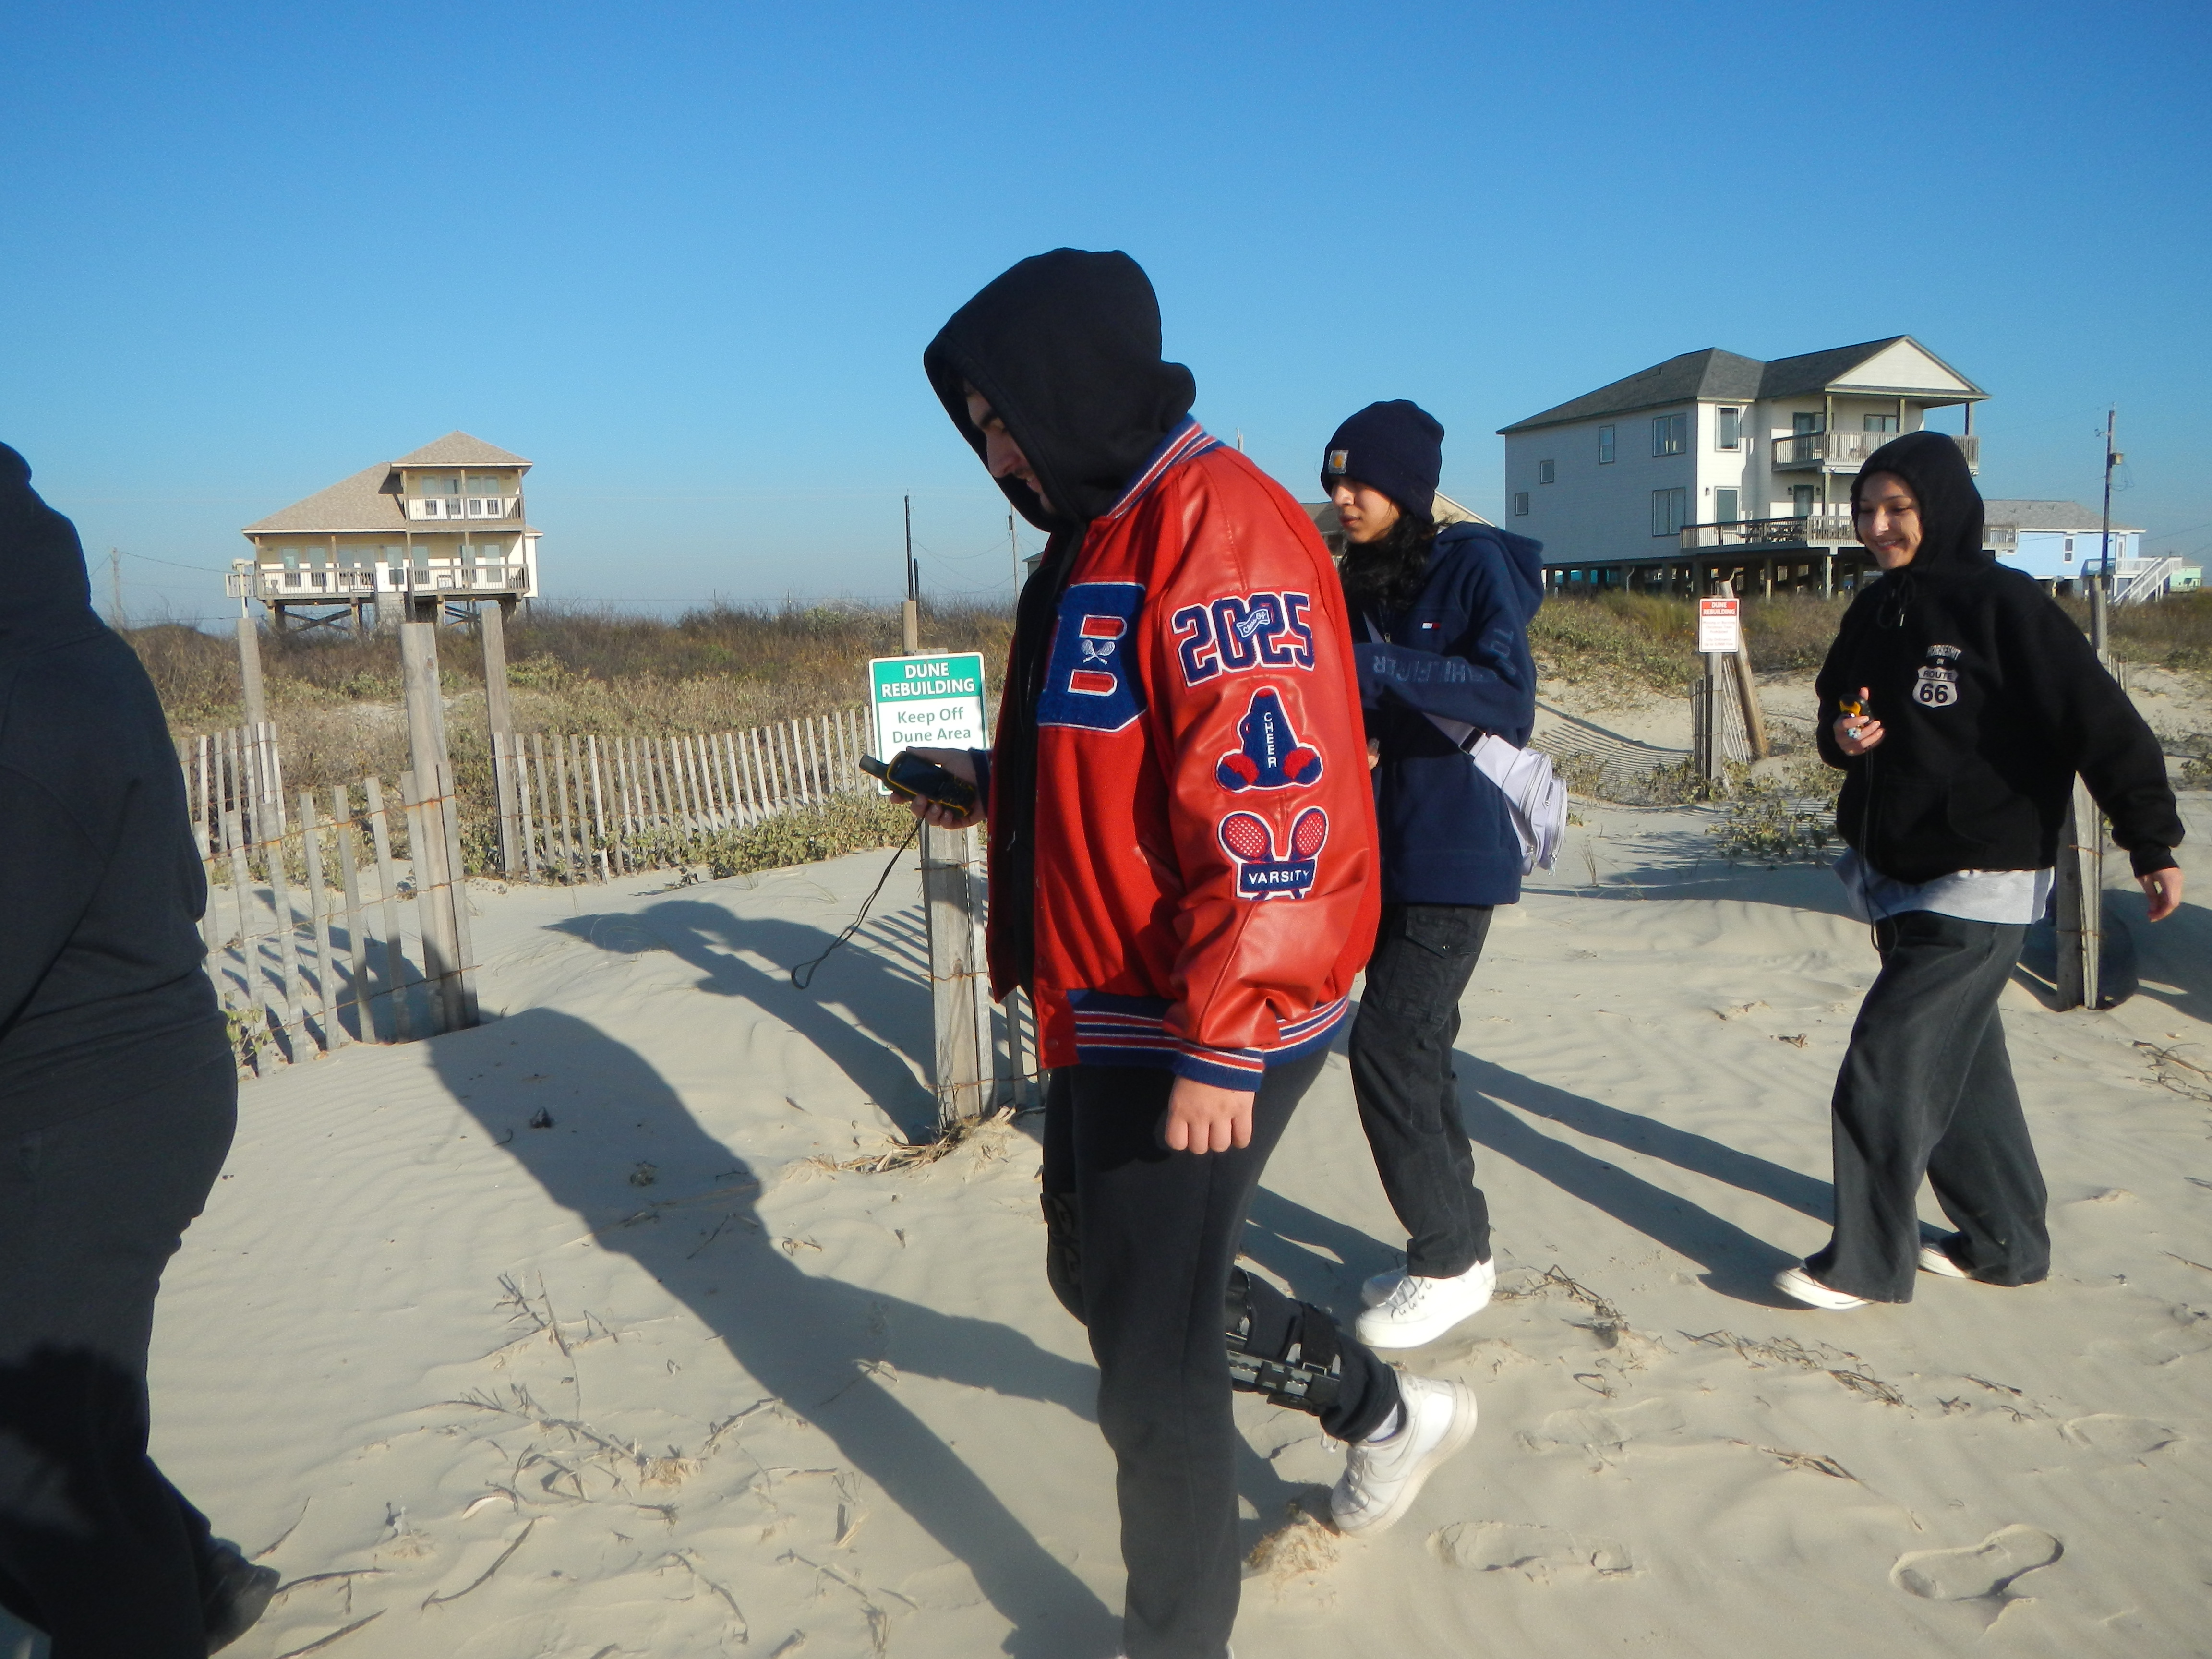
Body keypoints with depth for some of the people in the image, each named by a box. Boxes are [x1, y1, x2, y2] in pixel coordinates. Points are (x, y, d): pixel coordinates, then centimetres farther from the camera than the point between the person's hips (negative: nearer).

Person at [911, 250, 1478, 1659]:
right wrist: (994, 779, 13)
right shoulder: (1104, 534, 14)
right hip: (1110, 1016, 11)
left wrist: (1222, 1047, -27)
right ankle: (1389, 1410, 40)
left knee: (1152, 1345, 2)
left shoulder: (1216, 523, -19)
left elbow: (1271, 799, -26)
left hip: (1201, 1038, -11)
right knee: (1099, 1270, 23)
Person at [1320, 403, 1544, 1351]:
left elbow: (1512, 703, -23)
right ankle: (1460, 1242, 27)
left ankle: (1451, 1261, 8)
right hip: (1386, 853, 8)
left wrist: (1377, 667, -31)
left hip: (1454, 856, -7)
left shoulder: (1475, 564, -11)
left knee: (1387, 1050, -8)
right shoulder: (1359, 581, 10)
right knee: (1417, 1051, 12)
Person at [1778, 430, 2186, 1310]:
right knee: (1962, 1067, 17)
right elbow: (1838, 711, 19)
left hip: (1978, 888, -8)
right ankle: (2005, 1240, 32)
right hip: (1894, 878, 8)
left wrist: (2153, 844, -16)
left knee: (1887, 1070, -8)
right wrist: (1842, 736, -4)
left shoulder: (2003, 604, -14)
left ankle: (1866, 1262, 4)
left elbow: (2102, 723, -15)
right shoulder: (1874, 611, 8)